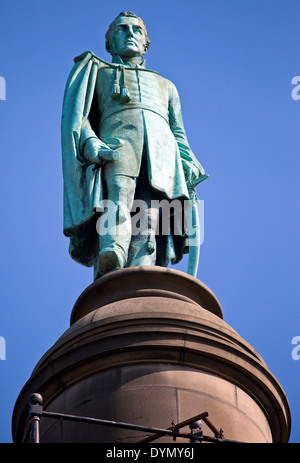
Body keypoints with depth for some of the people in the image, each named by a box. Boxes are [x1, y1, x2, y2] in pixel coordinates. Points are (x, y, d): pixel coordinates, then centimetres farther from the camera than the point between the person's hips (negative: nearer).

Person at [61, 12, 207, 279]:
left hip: (162, 149, 3)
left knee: (149, 220, -24)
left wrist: (188, 165, 6)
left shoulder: (165, 86, 41)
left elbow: (179, 134, 28)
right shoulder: (97, 72, 33)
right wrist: (89, 142, -7)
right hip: (116, 140, -3)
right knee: (118, 194, -35)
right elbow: (77, 116, 16)